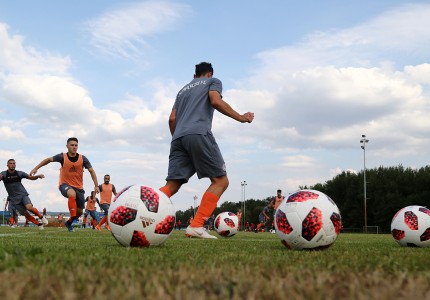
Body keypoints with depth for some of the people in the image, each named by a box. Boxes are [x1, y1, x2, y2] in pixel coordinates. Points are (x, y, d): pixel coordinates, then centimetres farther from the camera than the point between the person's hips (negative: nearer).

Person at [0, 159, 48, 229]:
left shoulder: (19, 173, 2)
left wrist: (38, 176, -14)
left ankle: (41, 217, -6)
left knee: (29, 207, -26)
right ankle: (39, 224, 7)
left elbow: (31, 177, 6)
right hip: (14, 198, 0)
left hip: (23, 195, 0)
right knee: (25, 214, -5)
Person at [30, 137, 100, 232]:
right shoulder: (62, 157, -11)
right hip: (65, 185, -3)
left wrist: (96, 186, -10)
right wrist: (36, 168, -5)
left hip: (79, 187, 3)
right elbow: (48, 160, -1)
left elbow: (91, 171, -3)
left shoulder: (82, 158, -8)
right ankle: (74, 219, -32)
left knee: (79, 212, 6)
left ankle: (69, 222, 38)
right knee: (72, 194, -39)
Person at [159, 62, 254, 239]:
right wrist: (241, 118, 4)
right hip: (199, 134, -6)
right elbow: (216, 101, -3)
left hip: (178, 138, 6)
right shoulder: (213, 81, 18)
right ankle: (196, 226, -15)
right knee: (220, 181, 0)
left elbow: (172, 119, 25)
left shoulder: (183, 90, 34)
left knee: (172, 186, 3)